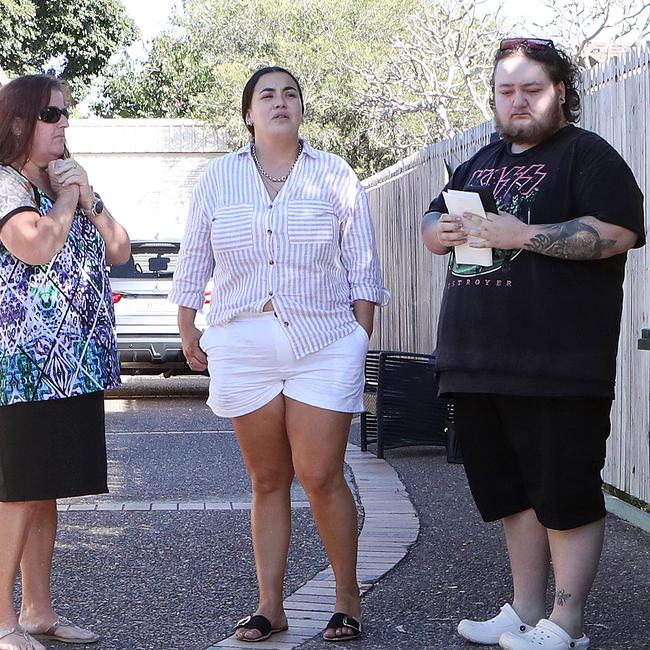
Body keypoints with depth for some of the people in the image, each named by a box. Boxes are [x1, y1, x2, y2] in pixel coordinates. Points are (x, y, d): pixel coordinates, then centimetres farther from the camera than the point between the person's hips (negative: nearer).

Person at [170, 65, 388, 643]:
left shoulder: (335, 177, 4)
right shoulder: (219, 178, 7)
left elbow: (362, 269, 7)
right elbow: (193, 262, 15)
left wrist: (361, 338, 3)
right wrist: (188, 333, 15)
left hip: (323, 344, -2)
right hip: (243, 345, 2)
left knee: (320, 477, -6)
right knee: (268, 481, 7)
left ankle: (349, 599, 10)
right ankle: (270, 606, 14)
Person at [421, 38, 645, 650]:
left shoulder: (587, 155, -3)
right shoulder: (481, 163, 20)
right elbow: (431, 224, 26)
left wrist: (522, 235, -20)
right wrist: (445, 230, 1)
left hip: (558, 367, -7)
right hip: (479, 364, 8)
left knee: (566, 496, -2)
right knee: (511, 493, 14)